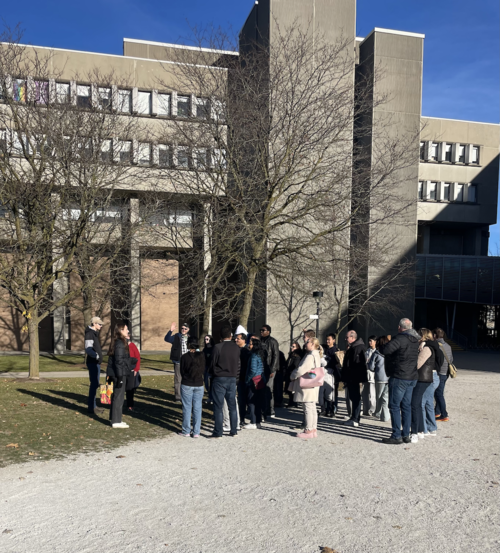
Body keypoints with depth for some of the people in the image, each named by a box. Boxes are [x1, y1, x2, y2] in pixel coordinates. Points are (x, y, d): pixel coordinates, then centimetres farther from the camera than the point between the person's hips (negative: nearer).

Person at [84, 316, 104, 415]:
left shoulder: (94, 333, 16)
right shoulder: (89, 334, -14)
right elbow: (88, 349, -25)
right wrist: (97, 356, -38)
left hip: (96, 362, 10)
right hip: (93, 362, -10)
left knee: (95, 384, 13)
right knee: (94, 384, -8)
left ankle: (93, 406, 21)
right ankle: (91, 407, -2)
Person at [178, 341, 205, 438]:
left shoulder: (184, 357, -9)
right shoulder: (202, 356, -5)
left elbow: (182, 371, -1)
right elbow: (204, 370, 2)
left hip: (186, 384, -2)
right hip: (199, 385, 2)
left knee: (187, 408, 7)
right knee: (197, 408, 7)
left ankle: (186, 431, 12)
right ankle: (196, 432, 10)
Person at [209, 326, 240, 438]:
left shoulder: (217, 347, -12)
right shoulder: (236, 348, 0)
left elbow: (213, 363, -7)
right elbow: (238, 364, 6)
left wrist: (213, 374, 10)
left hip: (219, 379, -4)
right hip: (232, 379, 4)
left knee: (218, 407, 3)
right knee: (232, 406, 13)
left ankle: (218, 432, 6)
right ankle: (234, 430, 19)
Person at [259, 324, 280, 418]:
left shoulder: (273, 342, -4)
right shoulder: (260, 341, 14)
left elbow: (276, 356, -7)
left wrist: (272, 370, -13)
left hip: (269, 369, -6)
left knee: (268, 390, -6)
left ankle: (271, 412, 2)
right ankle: (264, 410, 16)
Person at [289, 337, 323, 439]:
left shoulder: (310, 356, -19)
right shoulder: (316, 355, 14)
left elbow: (301, 370, -22)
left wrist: (292, 376, -5)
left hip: (307, 385, -10)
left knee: (308, 408, -4)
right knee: (312, 408, 13)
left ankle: (308, 431, 2)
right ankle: (314, 429, 20)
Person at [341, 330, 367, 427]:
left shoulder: (359, 348, -15)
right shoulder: (351, 348, 17)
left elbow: (361, 364, -22)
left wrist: (361, 378, -25)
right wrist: (345, 378, 21)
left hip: (354, 378, -10)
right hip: (350, 378, 10)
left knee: (355, 398, -5)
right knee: (353, 398, 14)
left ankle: (355, 420, -1)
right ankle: (354, 418, 21)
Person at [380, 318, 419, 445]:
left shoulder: (400, 338, -16)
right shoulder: (415, 340, 11)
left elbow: (385, 350, -27)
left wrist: (381, 347, -3)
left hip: (399, 378, -8)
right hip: (412, 377, 8)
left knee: (394, 406, -1)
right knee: (406, 406, 13)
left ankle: (396, 436, 0)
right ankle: (406, 435, 17)